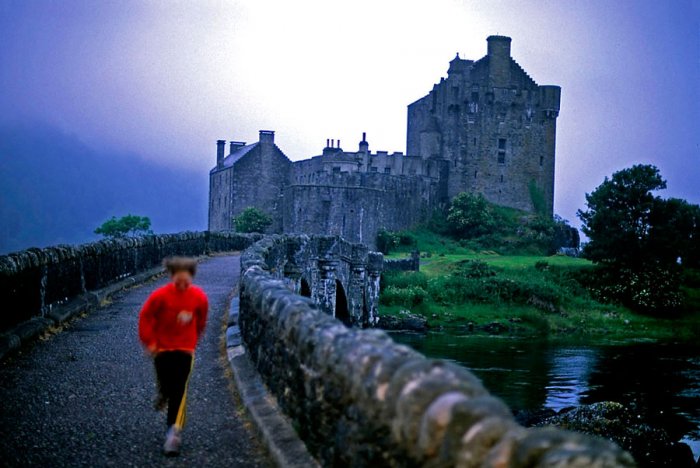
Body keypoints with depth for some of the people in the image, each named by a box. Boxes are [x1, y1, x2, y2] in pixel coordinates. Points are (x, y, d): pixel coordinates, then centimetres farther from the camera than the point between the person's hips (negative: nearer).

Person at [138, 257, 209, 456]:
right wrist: (149, 342, -5)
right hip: (162, 348, 0)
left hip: (185, 349, 0)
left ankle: (174, 433, -5)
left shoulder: (199, 297, -10)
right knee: (165, 386, 9)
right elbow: (145, 317, -5)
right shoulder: (160, 295, -16)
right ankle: (163, 395, 47)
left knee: (179, 392, -7)